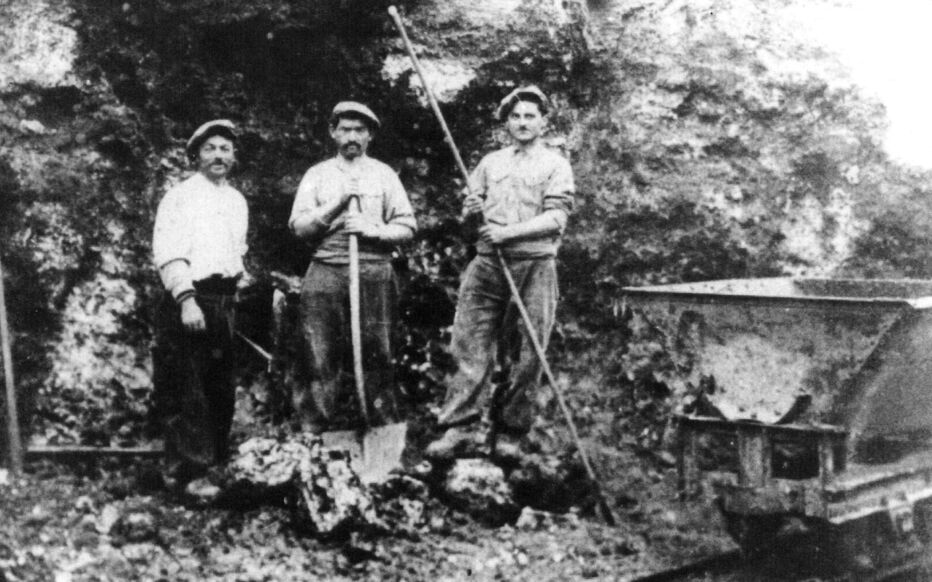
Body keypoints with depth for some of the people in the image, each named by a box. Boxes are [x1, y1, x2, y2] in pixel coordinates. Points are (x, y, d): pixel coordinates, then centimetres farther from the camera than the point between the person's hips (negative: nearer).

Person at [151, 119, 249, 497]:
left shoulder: (237, 201, 17)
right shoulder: (179, 197, -4)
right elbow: (168, 255, -13)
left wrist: (235, 283, 14)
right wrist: (187, 300, -22)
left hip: (223, 300, 7)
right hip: (188, 299, -7)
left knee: (221, 388, 11)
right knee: (186, 391, -7)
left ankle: (213, 459, 22)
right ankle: (185, 472, -4)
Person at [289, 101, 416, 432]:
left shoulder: (384, 174, 14)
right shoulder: (317, 175, 14)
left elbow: (407, 227, 8)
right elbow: (299, 226, 4)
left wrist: (374, 230, -9)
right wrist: (338, 203, -6)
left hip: (375, 273, 0)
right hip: (326, 271, 0)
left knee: (377, 356, -3)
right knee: (323, 358, -5)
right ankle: (317, 431, 0)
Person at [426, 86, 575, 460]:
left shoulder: (555, 166, 6)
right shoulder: (490, 163, 19)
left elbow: (556, 218, -6)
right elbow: (469, 211, 23)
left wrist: (509, 232, -16)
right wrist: (470, 211, 0)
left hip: (533, 266, -3)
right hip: (486, 264, 3)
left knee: (524, 355, 0)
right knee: (470, 347, -5)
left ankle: (509, 433, 8)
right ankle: (462, 428, -5)